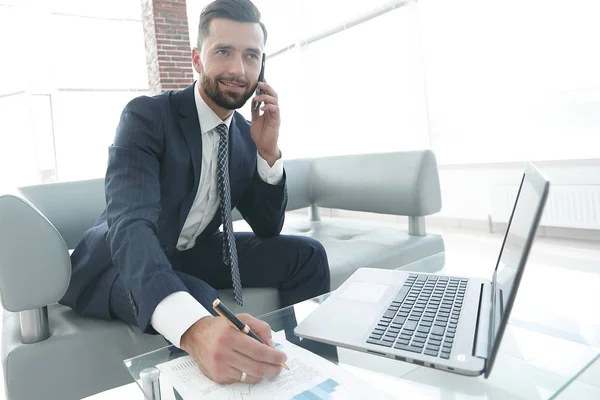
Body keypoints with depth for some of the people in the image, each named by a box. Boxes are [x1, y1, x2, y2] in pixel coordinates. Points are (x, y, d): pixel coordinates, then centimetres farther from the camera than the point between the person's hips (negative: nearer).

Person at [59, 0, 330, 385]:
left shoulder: (247, 135, -2)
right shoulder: (146, 116, -21)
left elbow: (267, 230, -1)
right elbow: (130, 225, -37)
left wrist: (269, 152, -18)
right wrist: (193, 327, -56)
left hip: (194, 254, 6)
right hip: (121, 262, -5)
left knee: (307, 255, -9)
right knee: (199, 300, -37)